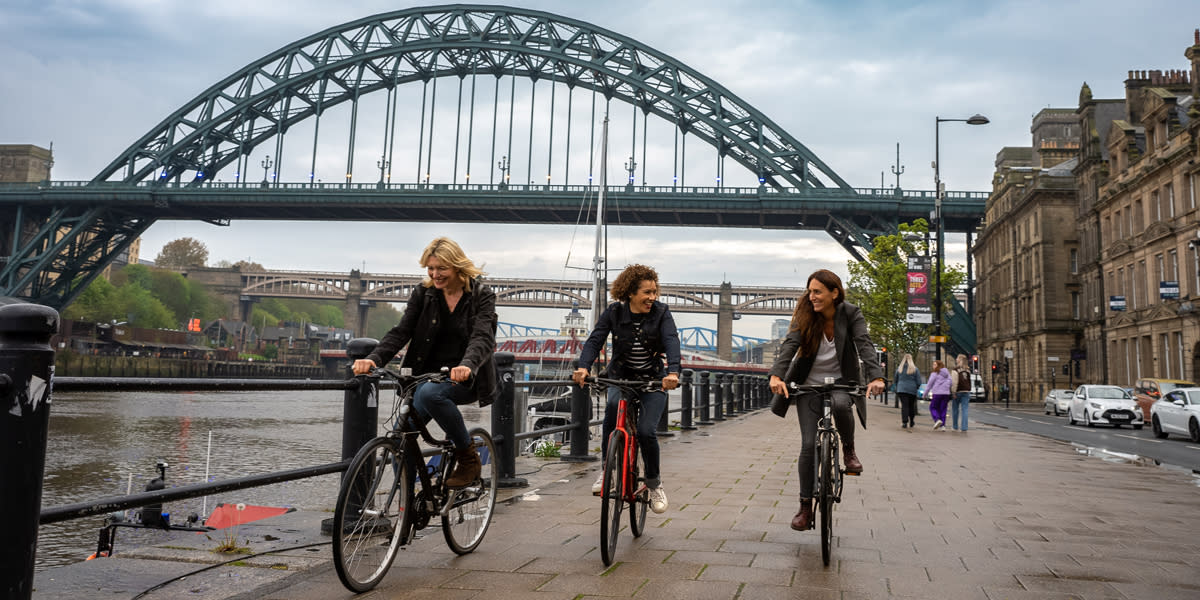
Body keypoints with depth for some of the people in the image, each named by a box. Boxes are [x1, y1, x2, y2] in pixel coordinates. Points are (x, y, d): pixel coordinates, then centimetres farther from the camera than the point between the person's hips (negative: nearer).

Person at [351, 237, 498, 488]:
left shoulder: (482, 295, -5)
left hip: (465, 378, -4)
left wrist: (467, 366, -42)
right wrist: (374, 358, -23)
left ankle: (468, 457, -17)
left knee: (430, 393, -35)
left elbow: (483, 337, -20)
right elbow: (401, 331, -4)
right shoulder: (423, 293, 5)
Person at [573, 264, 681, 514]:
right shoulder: (614, 312, -8)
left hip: (654, 380, 0)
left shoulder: (661, 312, -10)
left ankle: (654, 483, 10)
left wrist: (673, 372, -44)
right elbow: (595, 340, -17)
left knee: (645, 431, -17)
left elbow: (672, 341, -25)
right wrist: (582, 367, -36)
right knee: (613, 405, -32)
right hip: (621, 377, 1)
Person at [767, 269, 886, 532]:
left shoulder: (850, 314, -9)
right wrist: (777, 374, -39)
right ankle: (805, 506, 4)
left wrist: (876, 376, -40)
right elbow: (790, 343, -21)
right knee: (809, 445, -7)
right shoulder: (805, 315, -8)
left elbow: (865, 345, -22)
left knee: (840, 405, -36)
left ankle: (849, 450, -6)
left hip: (840, 381, -1)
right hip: (810, 384, 1)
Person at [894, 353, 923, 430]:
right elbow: (918, 382, -2)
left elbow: (896, 380, 14)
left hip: (901, 390, 1)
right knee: (911, 406, 13)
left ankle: (904, 422, -13)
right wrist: (916, 388, 15)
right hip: (912, 390, -1)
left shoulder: (899, 369, 4)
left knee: (904, 406, -3)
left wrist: (897, 388, 27)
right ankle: (911, 422, 23)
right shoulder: (915, 369, -3)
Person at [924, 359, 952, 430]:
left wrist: (925, 394, 4)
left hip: (937, 393, -5)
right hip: (946, 393, 5)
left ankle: (937, 419, -14)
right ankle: (942, 425, 4)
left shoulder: (935, 374, -5)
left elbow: (929, 384, -4)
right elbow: (951, 382, 12)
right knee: (943, 409, 10)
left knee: (933, 407, 9)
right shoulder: (947, 374, 11)